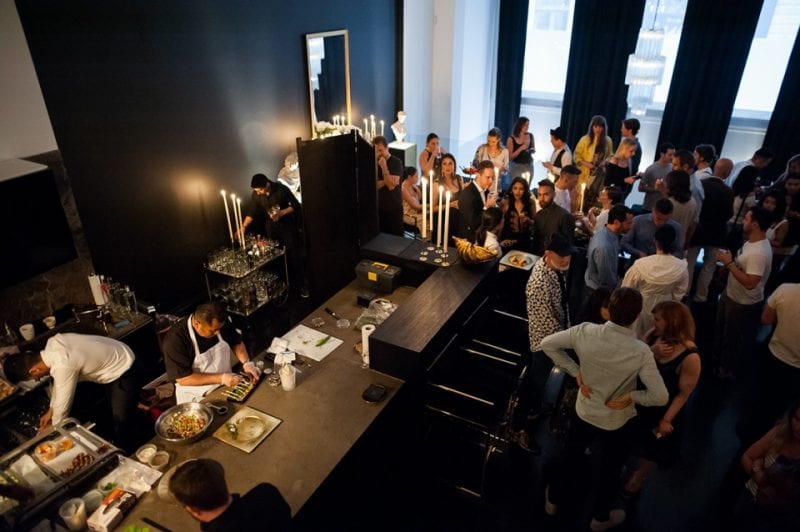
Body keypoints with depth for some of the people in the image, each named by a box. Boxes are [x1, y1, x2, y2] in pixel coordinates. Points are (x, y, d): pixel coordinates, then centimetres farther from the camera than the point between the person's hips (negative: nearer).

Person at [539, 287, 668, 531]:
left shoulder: (585, 331, -24)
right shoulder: (641, 352, -30)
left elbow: (547, 344, -13)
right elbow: (661, 397, -28)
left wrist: (575, 371, -9)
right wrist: (631, 396, -12)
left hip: (584, 412, 2)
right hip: (616, 422, -2)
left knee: (570, 455, 28)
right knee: (608, 470, 25)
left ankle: (553, 500, 52)